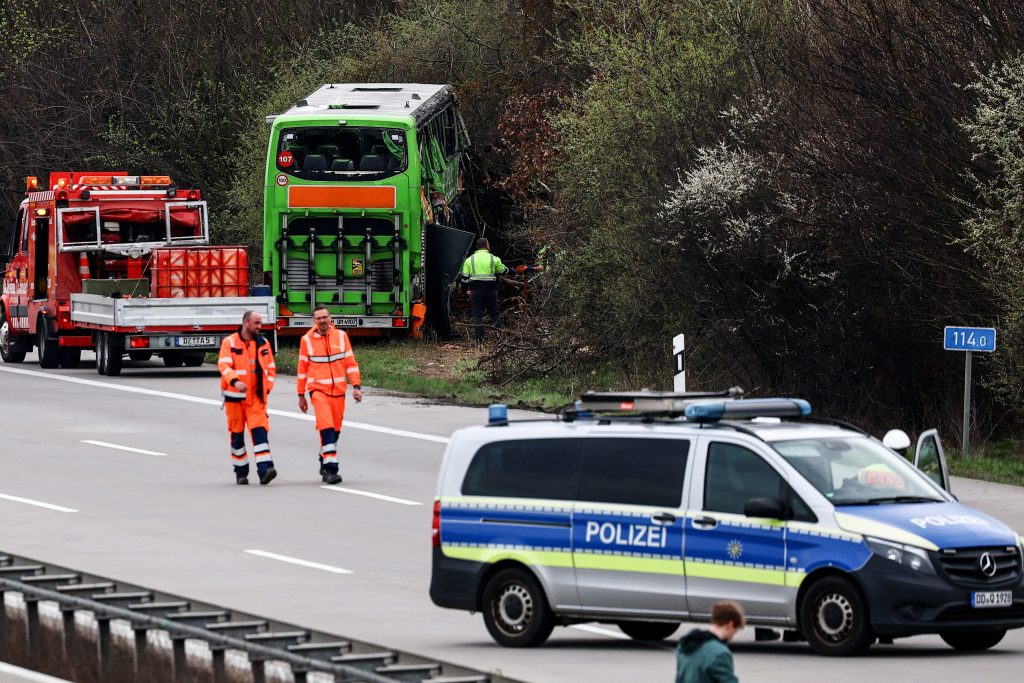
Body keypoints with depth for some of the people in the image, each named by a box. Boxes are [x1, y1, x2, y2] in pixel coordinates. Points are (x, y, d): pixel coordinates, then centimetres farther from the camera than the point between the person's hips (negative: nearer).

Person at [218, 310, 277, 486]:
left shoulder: (263, 344, 10)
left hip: (256, 397, 2)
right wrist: (234, 381, -32)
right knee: (237, 434, 7)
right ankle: (241, 472, 19)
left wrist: (267, 387, 5)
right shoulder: (230, 343, -3)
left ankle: (264, 469, -22)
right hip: (235, 396, -2)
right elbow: (224, 365, -15)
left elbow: (271, 368, 19)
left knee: (259, 430, -13)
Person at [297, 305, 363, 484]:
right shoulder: (307, 340, 1)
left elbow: (350, 362, 8)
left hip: (338, 390, 3)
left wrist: (356, 386, 0)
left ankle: (325, 463, 27)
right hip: (318, 389, -3)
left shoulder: (341, 336, 5)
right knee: (326, 427, -18)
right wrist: (301, 395, 11)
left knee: (335, 429, 10)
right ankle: (331, 468, -22)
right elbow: (302, 368, 8)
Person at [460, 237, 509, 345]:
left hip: (475, 290, 1)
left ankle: (479, 339, -4)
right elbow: (503, 271, 13)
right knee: (494, 313, 10)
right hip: (490, 290, -1)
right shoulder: (493, 259, 1)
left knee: (477, 315, 2)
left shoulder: (470, 260, 5)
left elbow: (465, 277, 2)